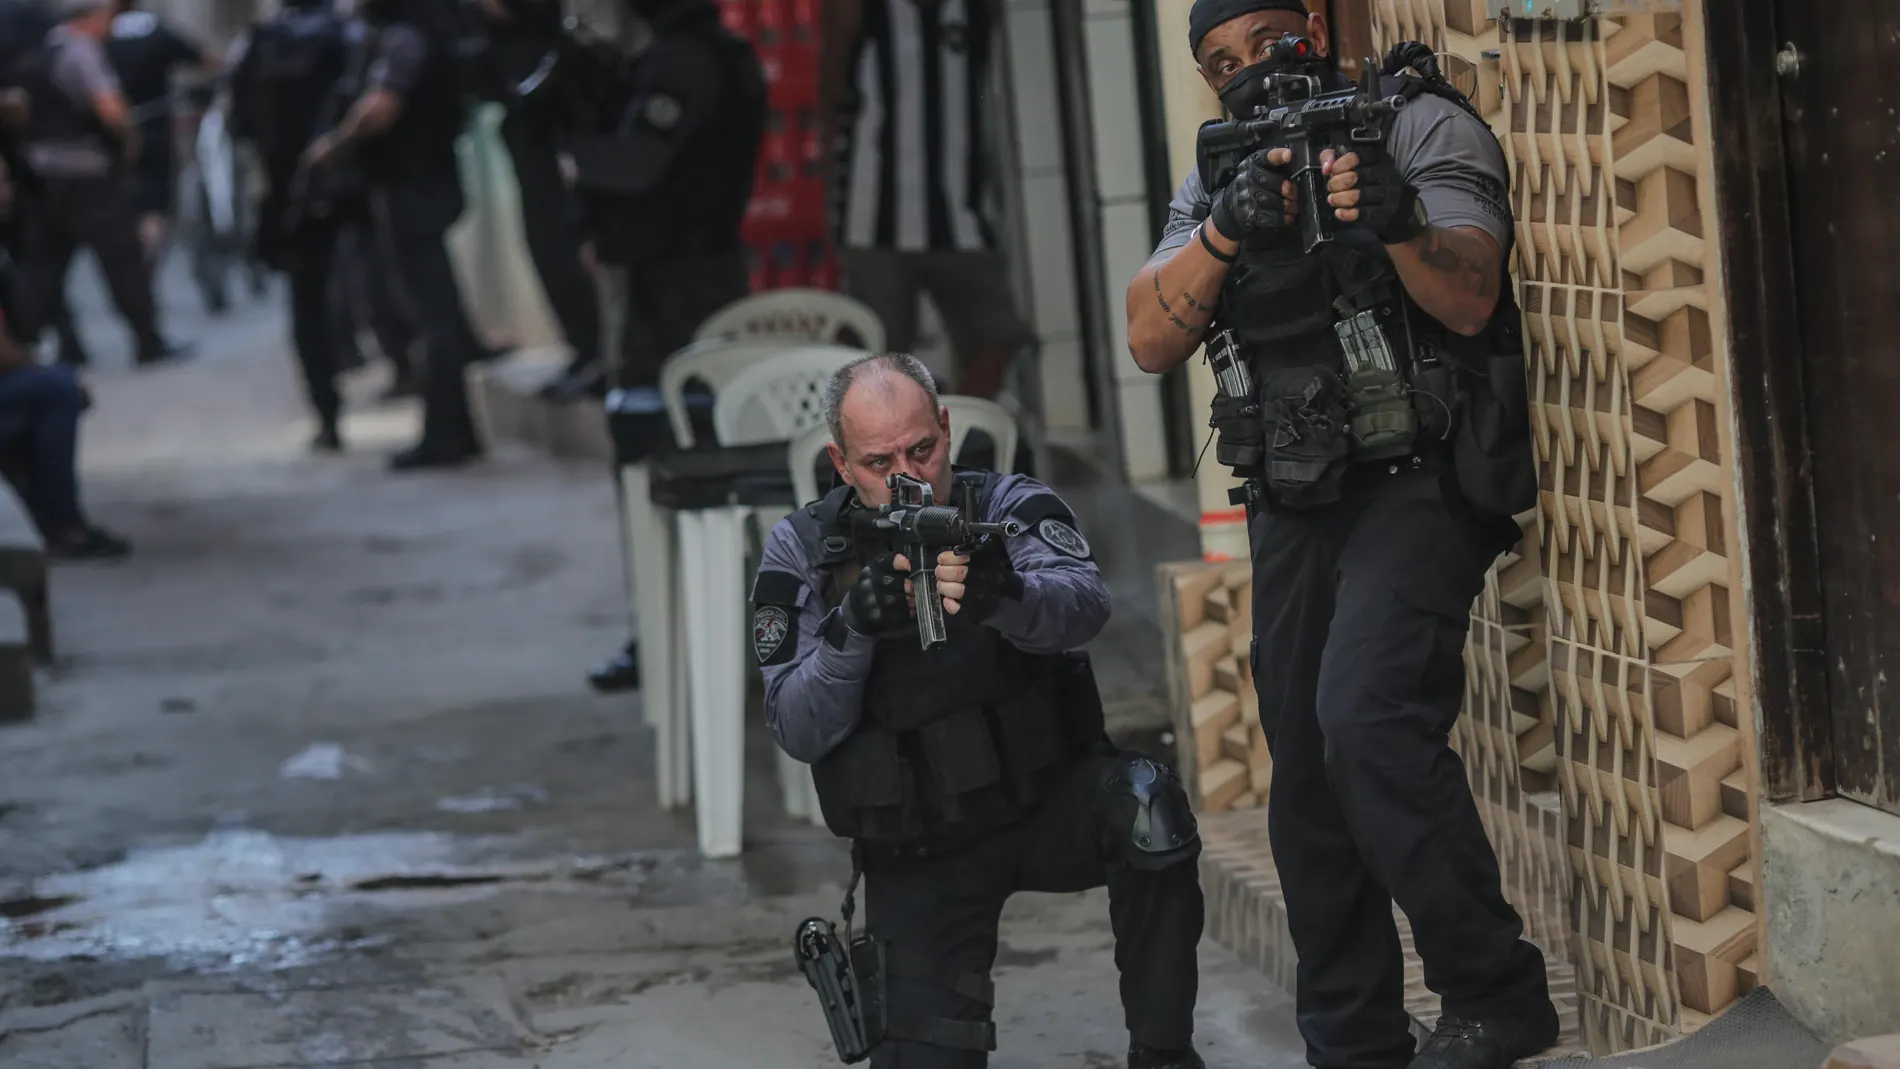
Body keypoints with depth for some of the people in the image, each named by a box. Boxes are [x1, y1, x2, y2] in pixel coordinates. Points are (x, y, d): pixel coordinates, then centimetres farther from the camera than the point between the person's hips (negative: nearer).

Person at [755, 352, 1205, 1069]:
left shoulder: (1010, 507, -7)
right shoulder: (801, 554, -5)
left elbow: (1084, 605, -29)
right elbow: (798, 732, -12)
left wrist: (1005, 596, -51)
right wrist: (850, 630, -30)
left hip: (1048, 802, 0)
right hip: (920, 858, 0)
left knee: (1145, 809, -32)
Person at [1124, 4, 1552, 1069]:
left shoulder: (1424, 128, -3)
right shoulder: (1217, 179, 13)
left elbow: (1469, 302, -15)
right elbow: (1152, 341, -1)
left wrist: (1396, 220, -35)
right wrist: (1225, 229, -17)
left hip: (1417, 487, -6)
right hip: (1294, 505, 6)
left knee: (1369, 724, -24)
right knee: (1309, 777, 7)